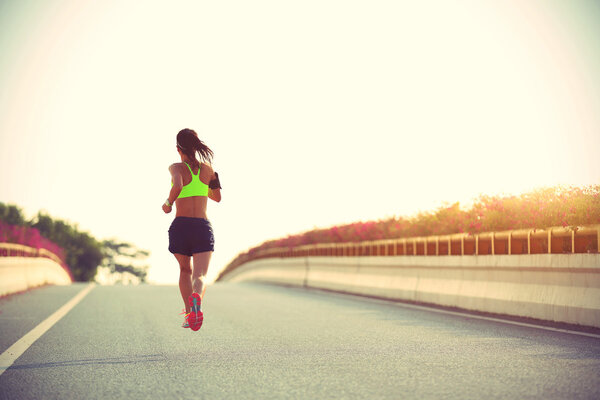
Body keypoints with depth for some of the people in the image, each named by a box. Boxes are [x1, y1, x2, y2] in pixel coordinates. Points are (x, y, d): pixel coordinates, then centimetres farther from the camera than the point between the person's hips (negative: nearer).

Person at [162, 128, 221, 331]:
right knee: (200, 276, -11)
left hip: (180, 226, -1)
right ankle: (197, 298, -44)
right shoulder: (207, 168, 10)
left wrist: (168, 203, -7)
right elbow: (217, 197, 22)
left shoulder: (177, 168, -2)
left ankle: (189, 313, 21)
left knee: (185, 270, 24)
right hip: (203, 227, 1)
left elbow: (177, 186, -24)